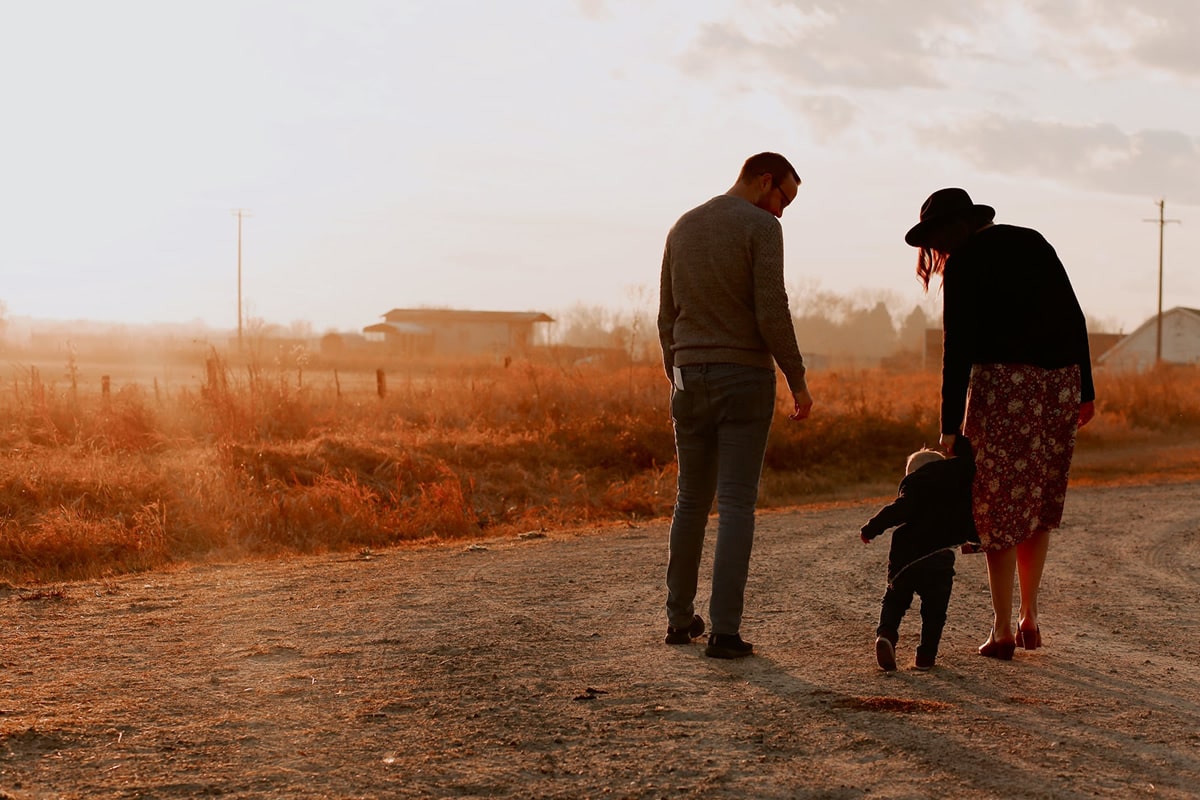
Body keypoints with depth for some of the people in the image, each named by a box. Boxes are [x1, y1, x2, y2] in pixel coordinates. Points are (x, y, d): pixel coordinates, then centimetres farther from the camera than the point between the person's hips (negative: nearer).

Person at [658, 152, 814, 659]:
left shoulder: (682, 229, 12)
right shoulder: (762, 227, -8)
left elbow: (667, 317, 13)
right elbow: (772, 313, -15)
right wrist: (798, 381, -6)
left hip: (690, 379, 6)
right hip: (745, 379, -5)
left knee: (691, 500, 15)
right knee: (736, 505, -4)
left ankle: (680, 619, 21)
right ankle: (724, 632, -7)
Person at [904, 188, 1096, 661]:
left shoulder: (964, 263, -1)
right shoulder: (1033, 243, 17)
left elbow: (958, 348, -8)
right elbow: (1075, 320, 13)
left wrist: (950, 427, -9)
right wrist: (1086, 390, 16)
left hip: (1005, 381, -6)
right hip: (1061, 381, 6)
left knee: (1000, 505, 2)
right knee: (1041, 503, 16)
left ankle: (1002, 630, 4)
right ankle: (1029, 617, 19)